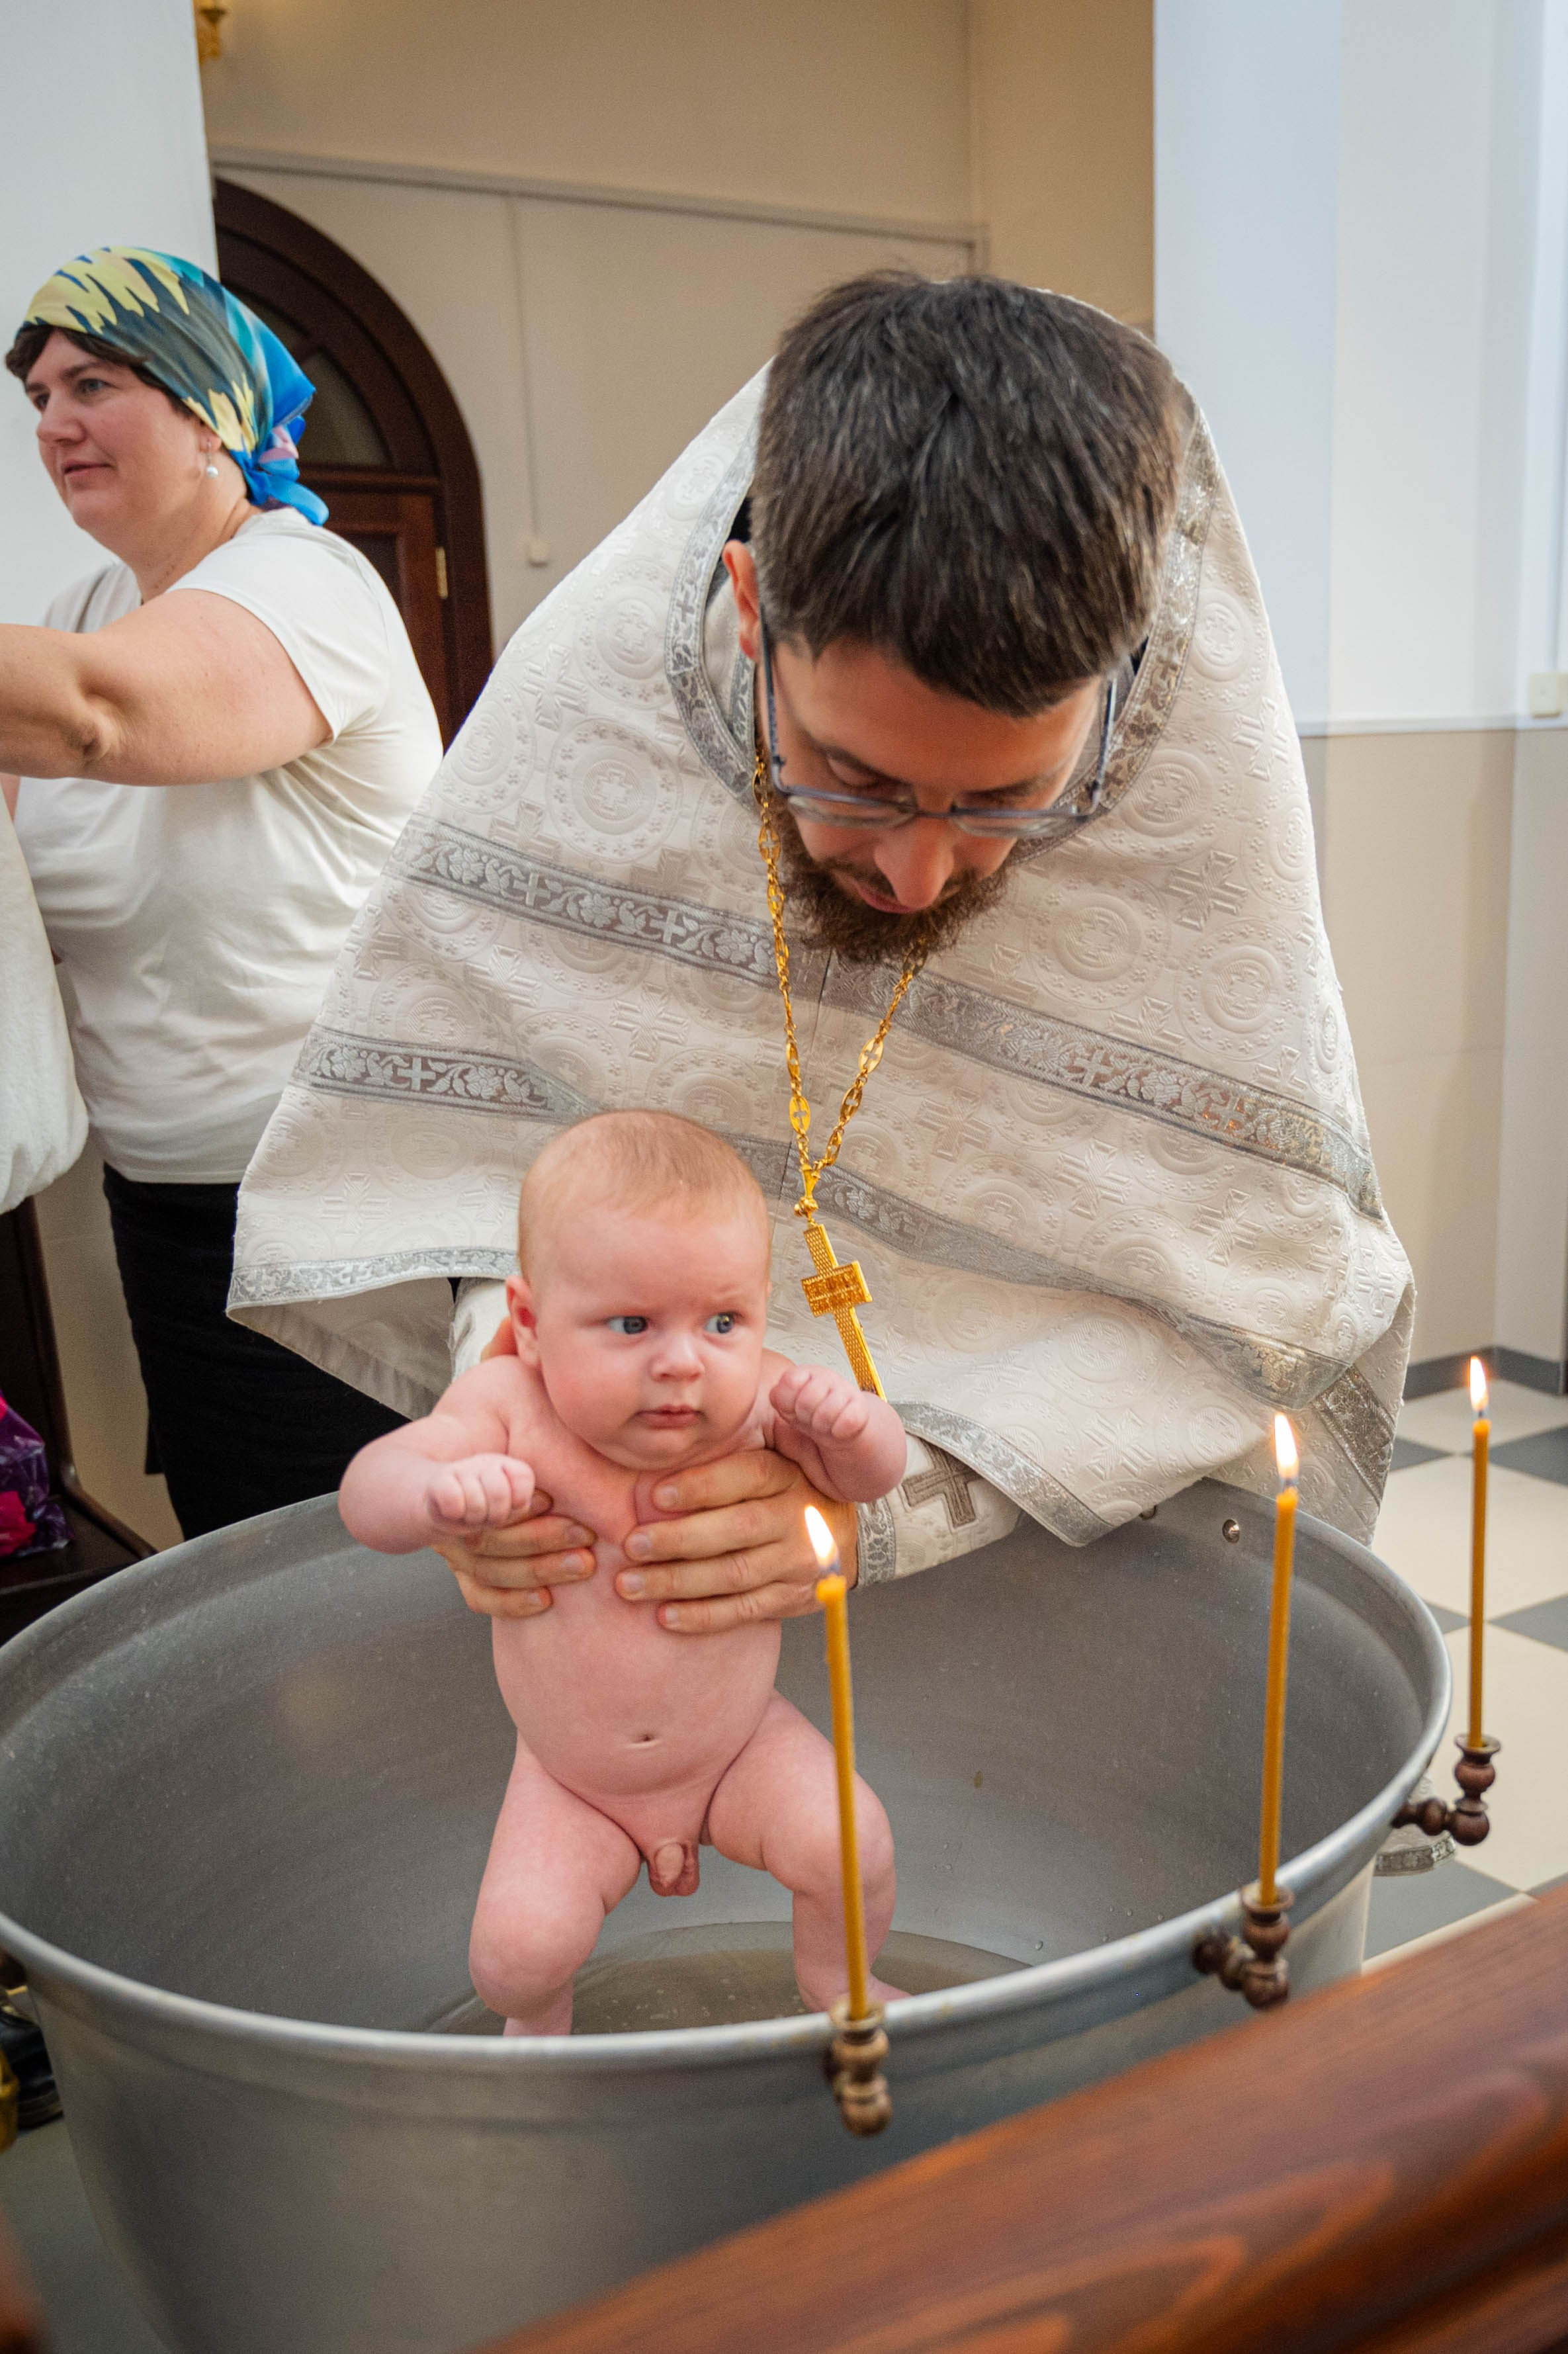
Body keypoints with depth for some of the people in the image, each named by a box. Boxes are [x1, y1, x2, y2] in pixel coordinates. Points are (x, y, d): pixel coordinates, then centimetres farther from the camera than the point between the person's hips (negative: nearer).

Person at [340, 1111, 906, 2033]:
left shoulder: (756, 1398, -21)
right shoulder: (510, 1409, -25)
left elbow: (874, 1476, -13)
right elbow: (367, 1492, -31)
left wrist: (851, 1423, -37)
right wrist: (437, 1492, -55)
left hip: (741, 1746, 1)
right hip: (574, 1782, 0)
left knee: (850, 1845, -15)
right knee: (519, 1942, -15)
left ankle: (835, 1978, 22)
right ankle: (539, 2025, 25)